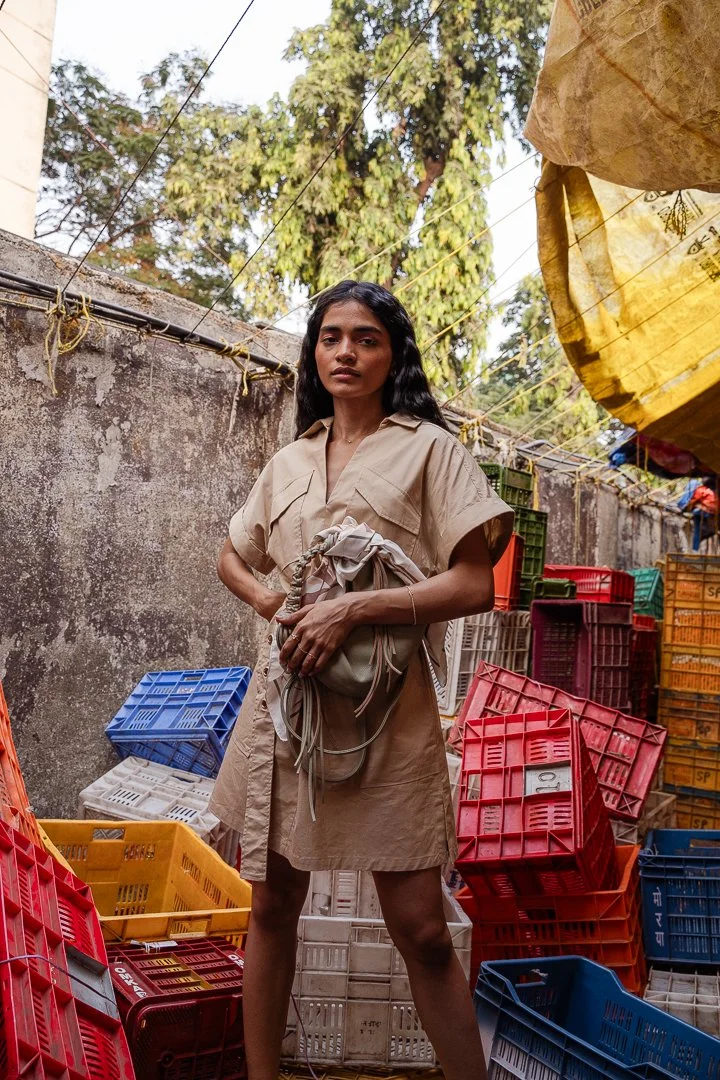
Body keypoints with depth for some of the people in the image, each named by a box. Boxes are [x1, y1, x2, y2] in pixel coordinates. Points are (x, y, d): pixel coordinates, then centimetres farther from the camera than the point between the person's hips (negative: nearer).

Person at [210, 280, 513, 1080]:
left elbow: (473, 586, -7)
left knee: (421, 929, -1)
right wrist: (268, 599, 4)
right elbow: (230, 557, 26)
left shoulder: (428, 448, 0)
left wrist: (351, 609, -17)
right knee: (272, 905, 13)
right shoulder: (289, 462, 14)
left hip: (385, 704, -4)